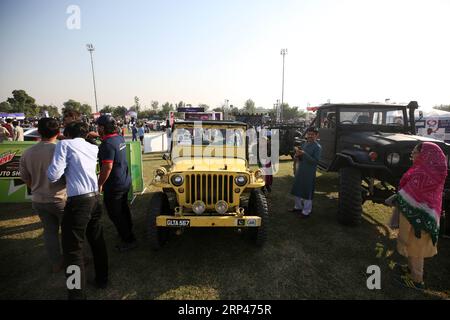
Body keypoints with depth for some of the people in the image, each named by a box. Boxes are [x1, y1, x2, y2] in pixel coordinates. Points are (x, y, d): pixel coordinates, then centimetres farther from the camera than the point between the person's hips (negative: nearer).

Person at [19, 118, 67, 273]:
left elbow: (25, 178, 6)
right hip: (60, 199, -4)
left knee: (49, 231, 18)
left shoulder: (27, 153, -5)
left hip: (38, 201, 4)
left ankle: (56, 264, 29)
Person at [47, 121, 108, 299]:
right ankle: (102, 279, 35)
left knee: (73, 249, 4)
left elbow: (53, 175, -10)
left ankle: (77, 294, 10)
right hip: (94, 198, 7)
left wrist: (50, 172, 10)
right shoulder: (93, 148, 15)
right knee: (97, 241, 20)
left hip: (78, 201, -7)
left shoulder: (64, 144, -3)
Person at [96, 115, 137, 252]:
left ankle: (129, 241, 15)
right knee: (123, 209, 24)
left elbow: (107, 167, -27)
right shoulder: (120, 138, 2)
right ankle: (128, 231, 42)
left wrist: (100, 184, -17)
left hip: (114, 186, -9)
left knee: (115, 214, 5)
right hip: (125, 181, 9)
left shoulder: (107, 144, -24)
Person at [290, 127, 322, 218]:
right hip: (300, 171, 7)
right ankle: (298, 207, 36)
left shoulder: (317, 147, -12)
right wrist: (297, 155, -12)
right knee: (297, 190, 17)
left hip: (309, 173, -7)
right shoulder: (304, 144, 7)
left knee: (307, 193, 2)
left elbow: (315, 161, -21)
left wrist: (304, 154, -27)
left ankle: (306, 211, 16)